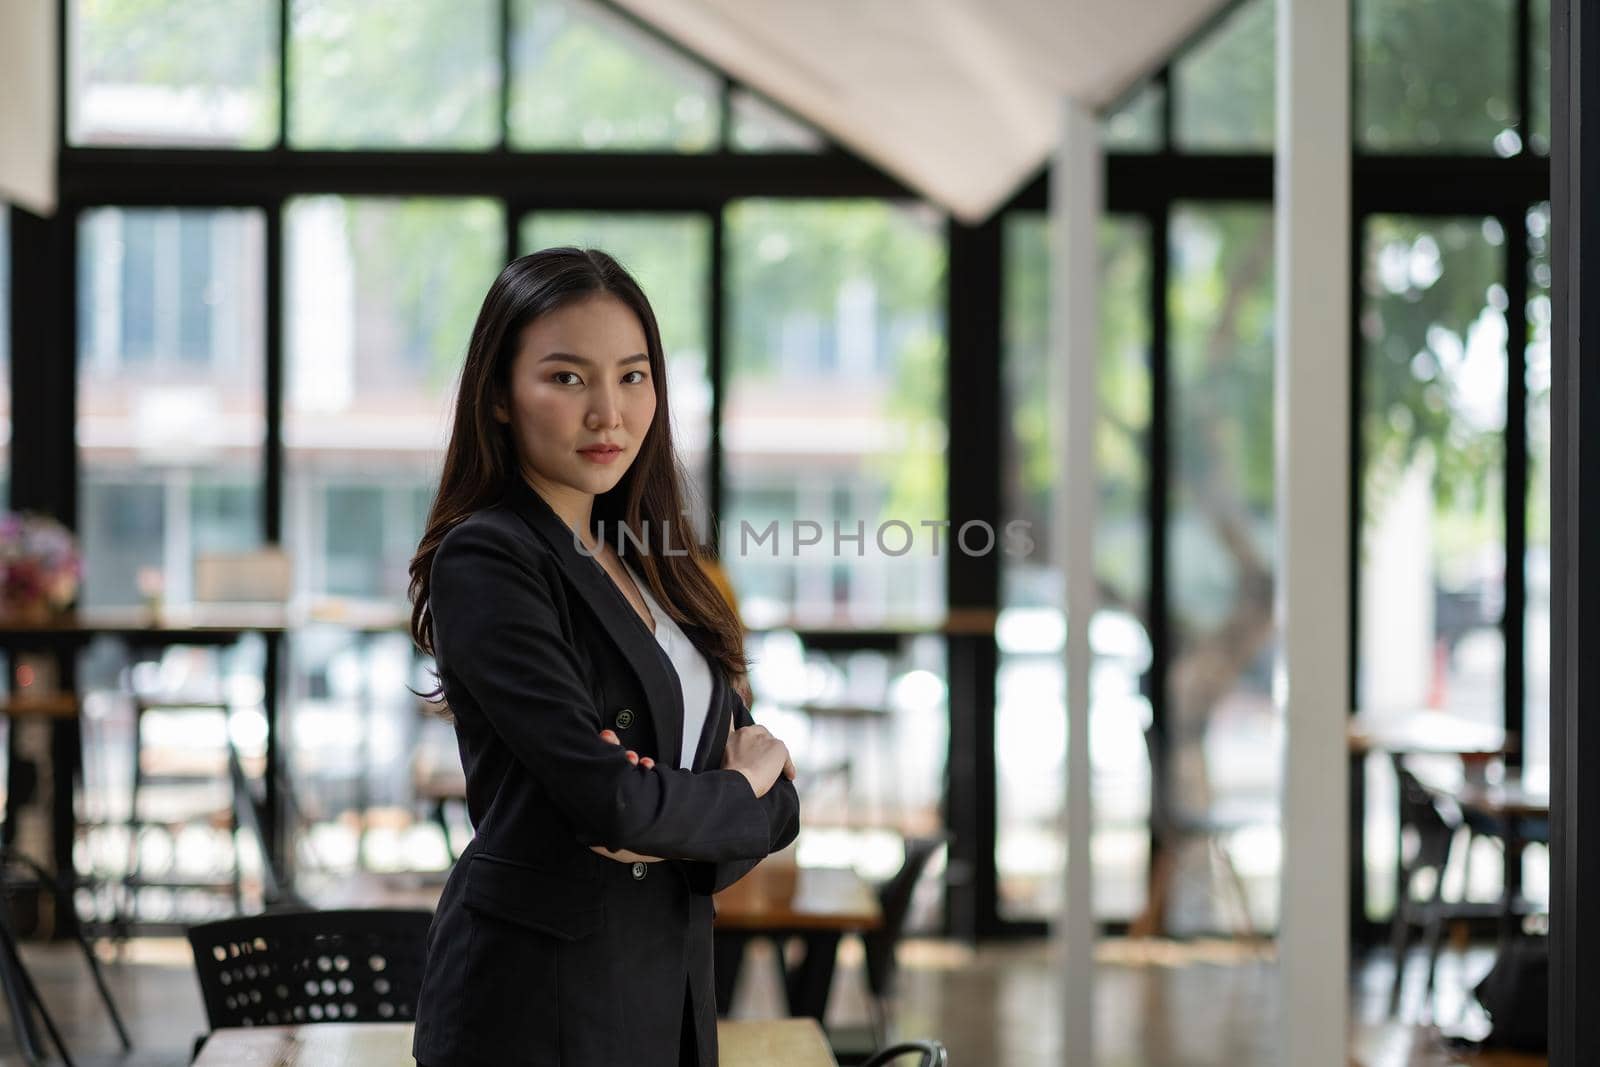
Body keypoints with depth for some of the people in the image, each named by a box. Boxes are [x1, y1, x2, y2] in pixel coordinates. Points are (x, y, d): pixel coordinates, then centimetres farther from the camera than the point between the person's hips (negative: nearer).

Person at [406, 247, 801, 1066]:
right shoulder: (485, 561, -12)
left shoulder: (642, 560, 11)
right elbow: (607, 799, -21)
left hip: (669, 993, 7)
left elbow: (777, 796, 6)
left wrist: (679, 829, -14)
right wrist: (738, 794, -3)